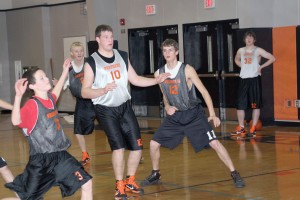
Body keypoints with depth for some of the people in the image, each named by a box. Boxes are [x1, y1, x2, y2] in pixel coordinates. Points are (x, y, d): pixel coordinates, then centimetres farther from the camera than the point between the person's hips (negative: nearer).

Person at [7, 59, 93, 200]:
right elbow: (16, 121, -36)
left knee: (86, 183, 4)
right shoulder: (32, 104, -18)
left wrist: (65, 72, 34)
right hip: (40, 160, -7)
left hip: (60, 155, 7)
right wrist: (18, 96, -47)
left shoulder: (50, 98, 5)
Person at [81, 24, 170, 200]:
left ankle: (130, 181, 25)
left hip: (125, 107, 5)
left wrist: (157, 80, 1)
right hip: (106, 110, -5)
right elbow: (85, 92, -11)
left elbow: (135, 79, 12)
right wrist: (104, 90, -28)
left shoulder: (123, 56, 6)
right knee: (119, 147, -14)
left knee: (137, 146, 4)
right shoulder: (91, 62, -10)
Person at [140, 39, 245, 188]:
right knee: (154, 144, 0)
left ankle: (235, 175, -4)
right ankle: (155, 175, 23)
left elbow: (203, 91, -13)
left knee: (214, 143, -14)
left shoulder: (187, 70, -15)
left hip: (194, 114, -4)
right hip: (174, 116, 4)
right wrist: (167, 106, -5)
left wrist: (212, 114, -20)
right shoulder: (159, 73, -2)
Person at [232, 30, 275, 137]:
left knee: (255, 105, -2)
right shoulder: (241, 50, 11)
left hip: (254, 79, -4)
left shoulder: (258, 50, -2)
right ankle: (241, 128, 13)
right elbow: (236, 59, 31)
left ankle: (253, 129, 4)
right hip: (243, 79, 4)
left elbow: (272, 58, -5)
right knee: (240, 104, 1)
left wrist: (261, 67, -6)